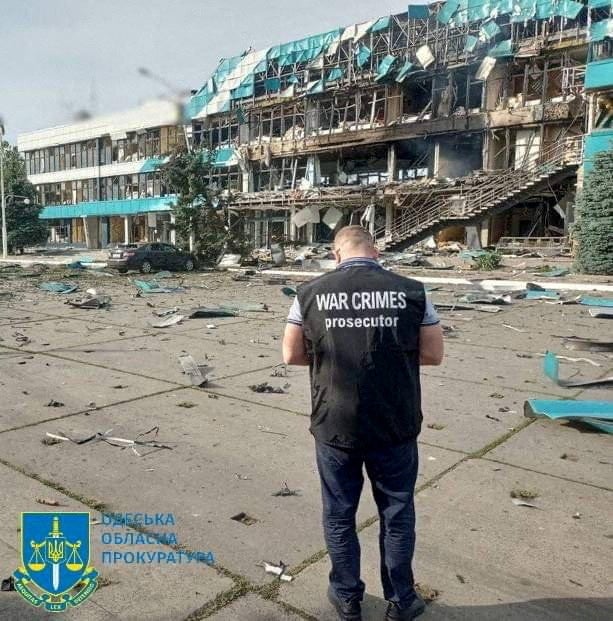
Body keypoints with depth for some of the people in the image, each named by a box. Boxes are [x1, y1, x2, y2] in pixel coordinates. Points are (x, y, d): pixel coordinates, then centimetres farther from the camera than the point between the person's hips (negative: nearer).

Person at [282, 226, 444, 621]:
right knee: (397, 515, 18)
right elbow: (434, 354, -1)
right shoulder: (411, 291, -7)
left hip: (335, 425, 1)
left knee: (339, 515, 18)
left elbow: (291, 355, 0)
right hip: (395, 426, 0)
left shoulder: (311, 293, -6)